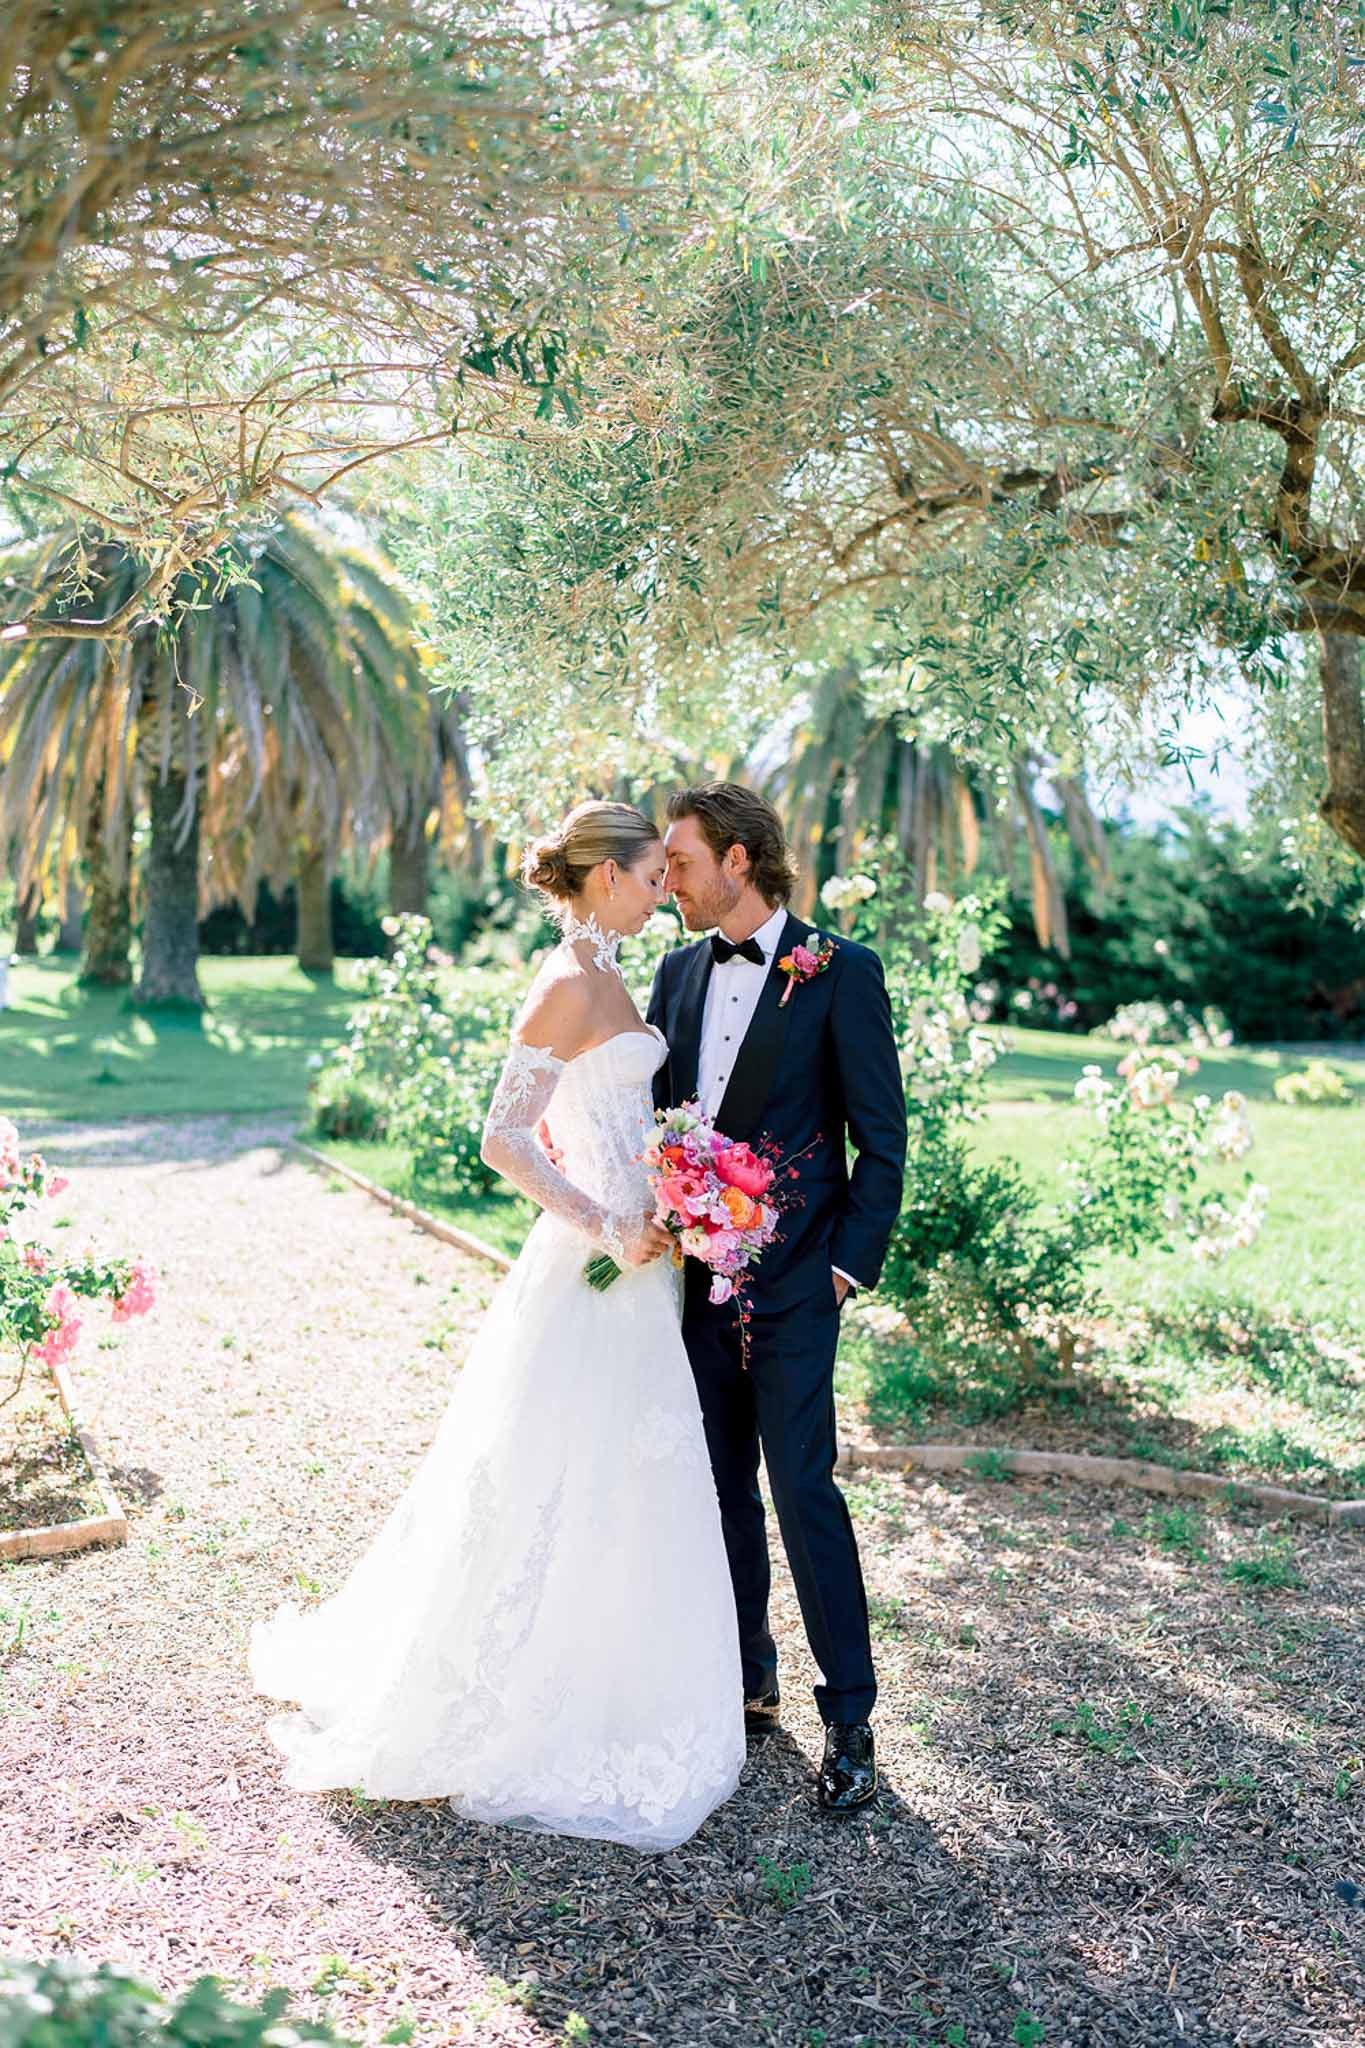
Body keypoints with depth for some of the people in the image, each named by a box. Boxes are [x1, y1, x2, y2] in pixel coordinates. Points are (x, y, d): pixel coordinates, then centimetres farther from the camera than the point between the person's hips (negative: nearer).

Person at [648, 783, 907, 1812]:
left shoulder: (842, 973, -8)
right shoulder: (680, 972, 10)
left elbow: (882, 1136, -7)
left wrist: (851, 1261, -12)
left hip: (790, 1277, -6)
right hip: (693, 1270, 6)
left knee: (803, 1486, -5)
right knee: (720, 1486, 14)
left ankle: (849, 1717, 9)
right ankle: (747, 1678, 30)